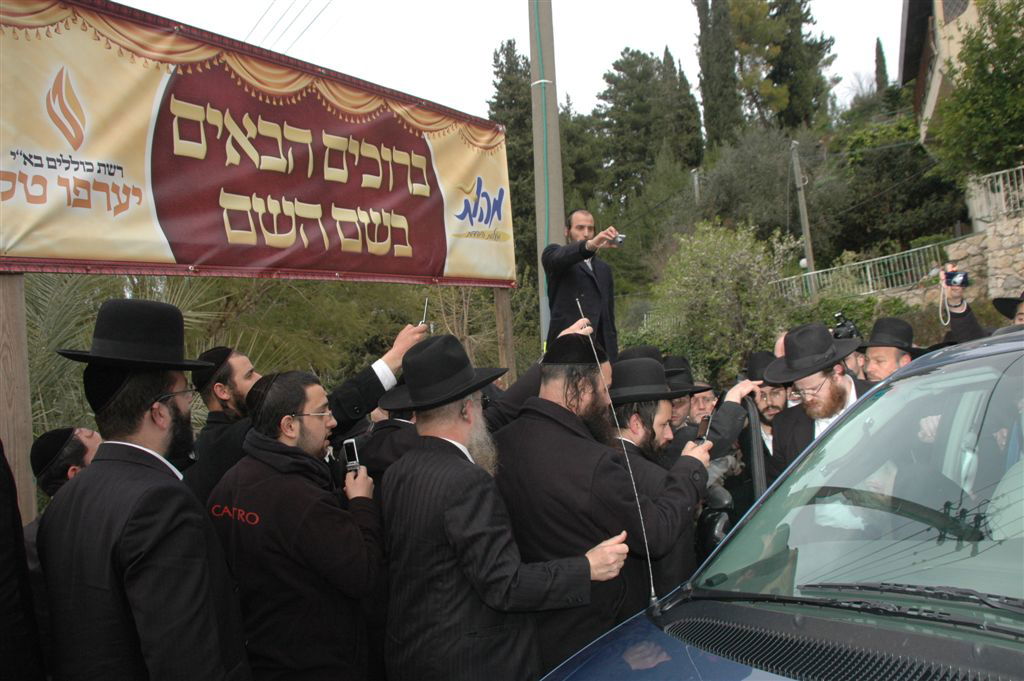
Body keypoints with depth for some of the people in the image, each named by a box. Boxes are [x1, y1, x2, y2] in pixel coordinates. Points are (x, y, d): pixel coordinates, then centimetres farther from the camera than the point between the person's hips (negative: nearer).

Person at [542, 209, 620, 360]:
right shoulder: (553, 254, 7)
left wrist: (613, 353, 11)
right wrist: (590, 245, -37)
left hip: (600, 348, 5)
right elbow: (559, 257, -18)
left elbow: (609, 314, 21)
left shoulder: (603, 268, 23)